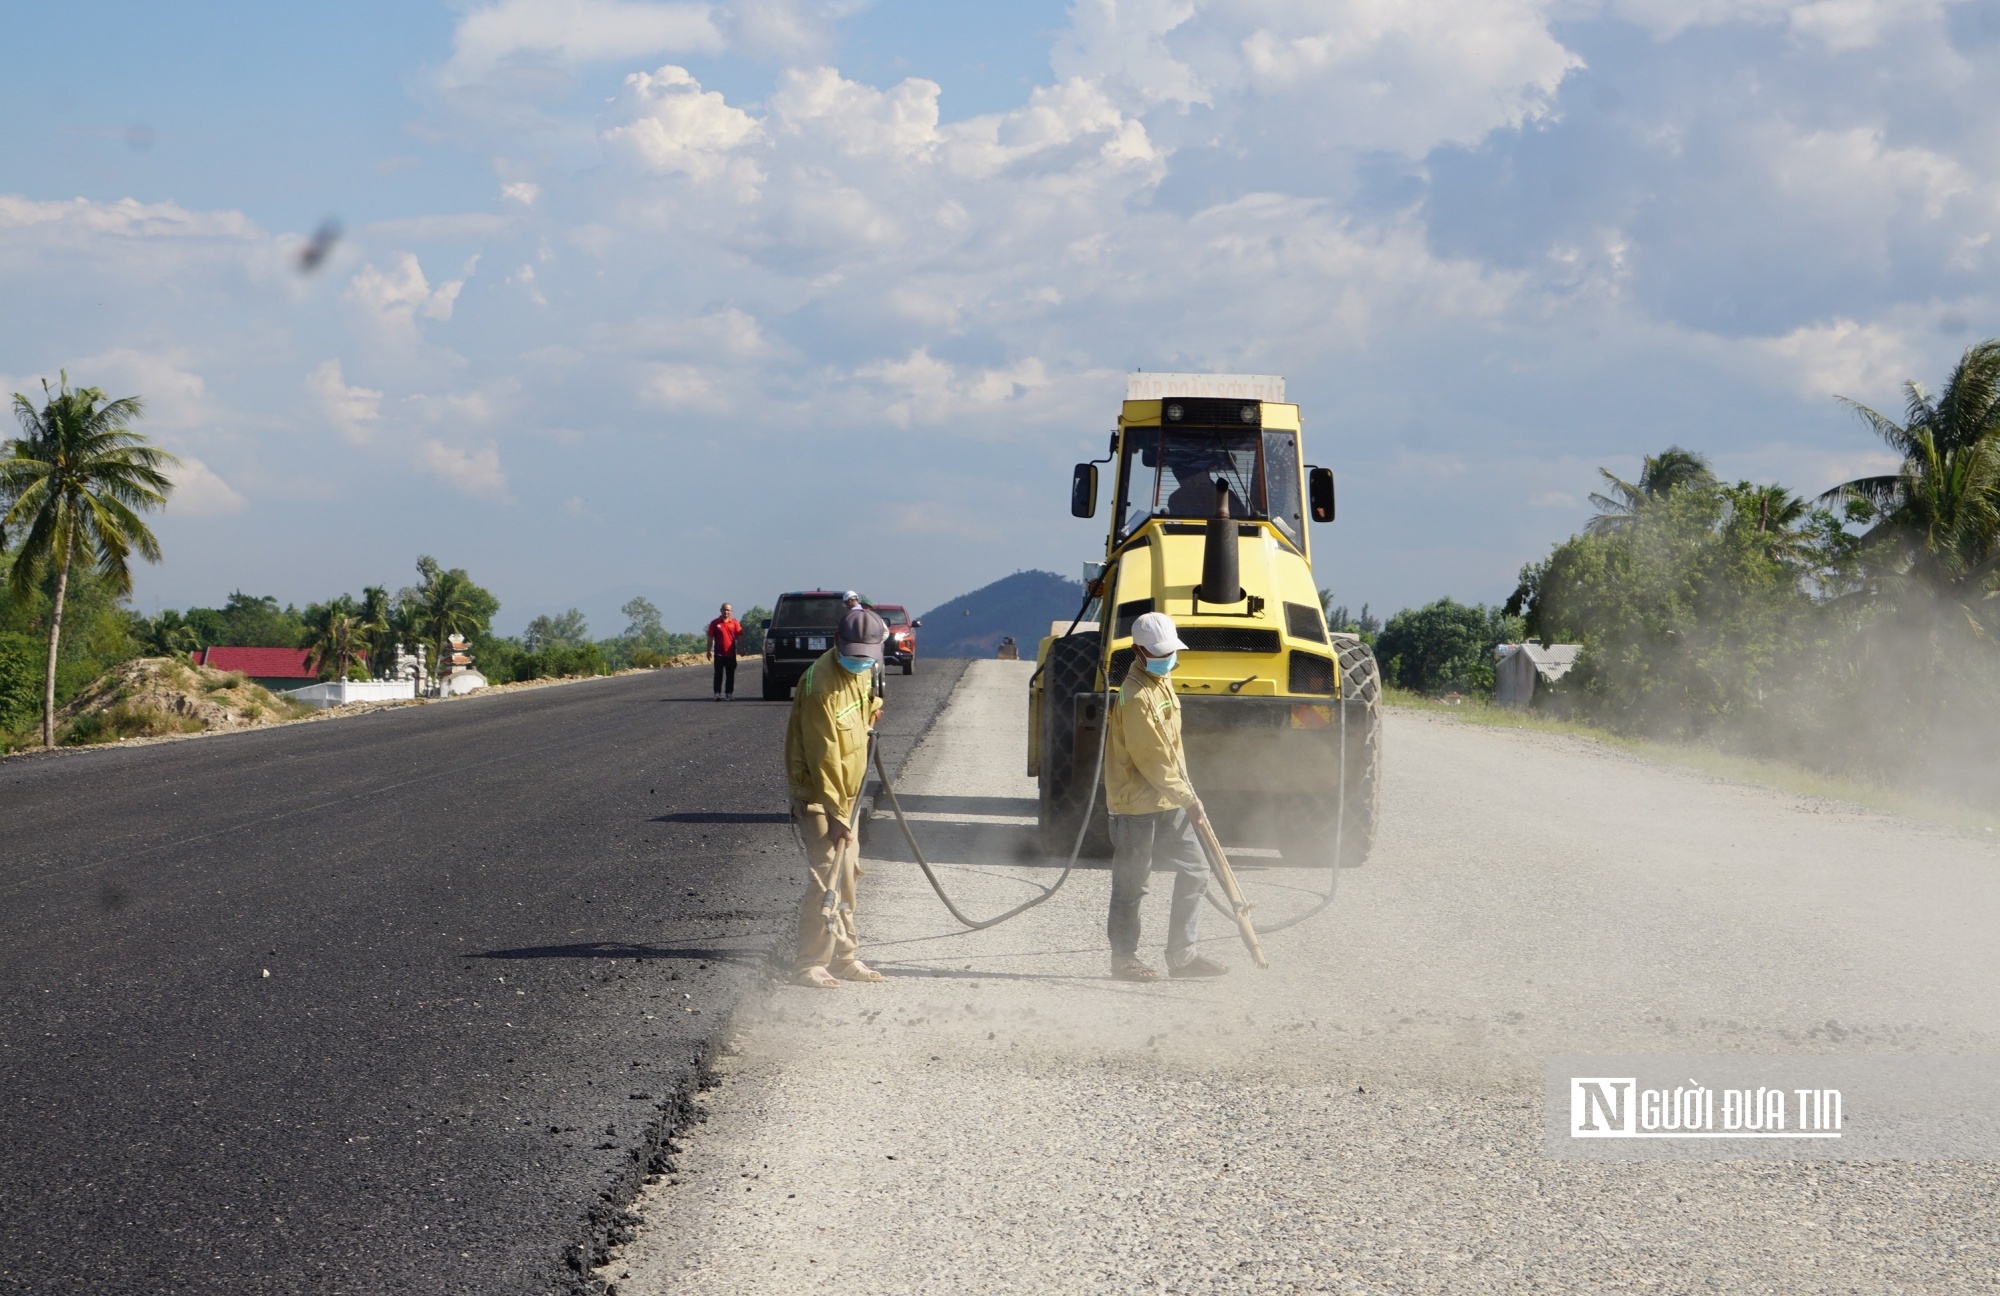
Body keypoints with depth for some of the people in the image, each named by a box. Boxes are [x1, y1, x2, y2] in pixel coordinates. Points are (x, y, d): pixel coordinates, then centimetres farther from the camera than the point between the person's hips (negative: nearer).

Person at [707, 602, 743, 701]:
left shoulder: (735, 623, 5)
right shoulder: (715, 623, 2)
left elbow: (739, 637, 7)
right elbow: (710, 638, 3)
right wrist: (709, 651, -2)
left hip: (731, 654, 2)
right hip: (719, 654, -2)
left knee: (730, 676, 7)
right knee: (718, 675, 0)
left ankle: (729, 694, 13)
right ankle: (717, 694, 1)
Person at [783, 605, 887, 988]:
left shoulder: (862, 670, 1)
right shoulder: (820, 686, -25)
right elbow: (823, 757, -25)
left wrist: (871, 712, 7)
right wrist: (835, 814, -25)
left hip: (846, 791, 9)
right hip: (818, 795, -9)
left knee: (847, 874, 14)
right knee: (826, 878, -12)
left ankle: (844, 956, 24)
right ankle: (809, 964, -8)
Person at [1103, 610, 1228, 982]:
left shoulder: (1163, 680, 11)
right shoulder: (1136, 696, -21)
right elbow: (1151, 759, -20)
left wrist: (1185, 791, 16)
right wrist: (1188, 799, -14)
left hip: (1168, 802, 10)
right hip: (1136, 803, -9)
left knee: (1194, 870, 9)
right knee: (1131, 885, 0)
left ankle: (1182, 955, 14)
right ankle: (1124, 959, 11)